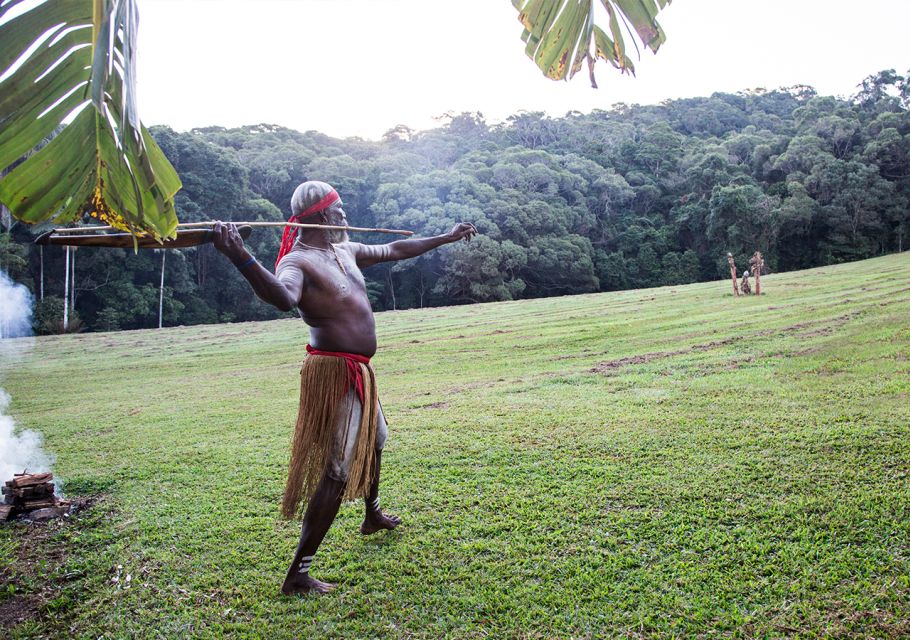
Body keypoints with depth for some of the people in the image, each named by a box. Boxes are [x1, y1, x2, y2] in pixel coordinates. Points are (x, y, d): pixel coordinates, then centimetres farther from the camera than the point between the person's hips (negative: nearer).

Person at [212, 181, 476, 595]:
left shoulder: (345, 251, 10)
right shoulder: (297, 261, -18)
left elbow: (394, 251, 22)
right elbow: (284, 297, -42)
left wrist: (446, 238, 29)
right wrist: (241, 259, -59)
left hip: (358, 372, 10)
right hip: (335, 374, -10)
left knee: (374, 440, 29)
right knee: (338, 473, -10)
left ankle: (373, 516, 55)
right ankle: (298, 575, -1)